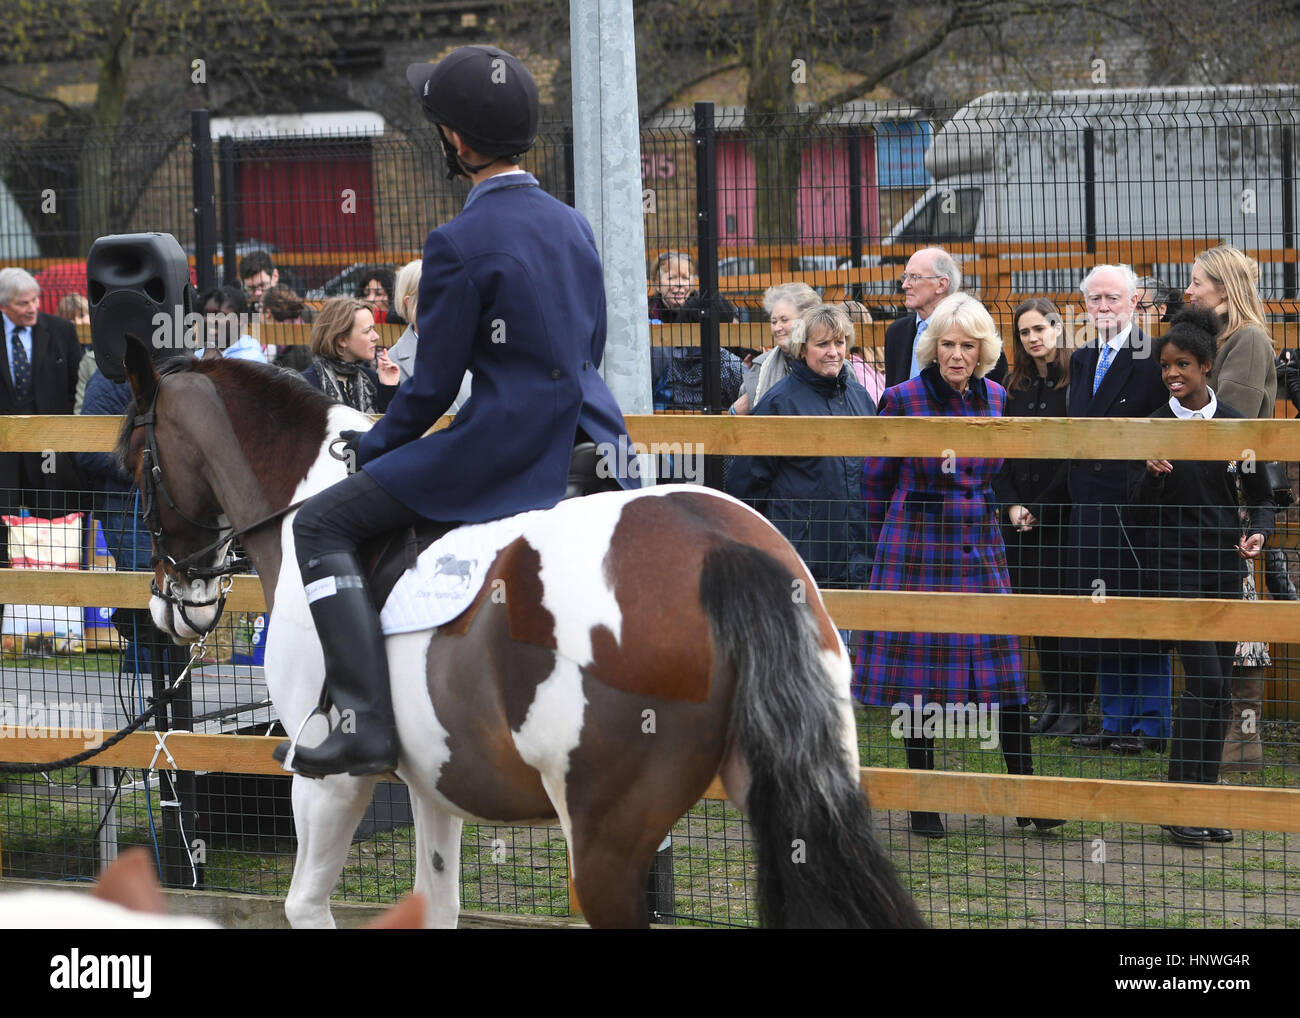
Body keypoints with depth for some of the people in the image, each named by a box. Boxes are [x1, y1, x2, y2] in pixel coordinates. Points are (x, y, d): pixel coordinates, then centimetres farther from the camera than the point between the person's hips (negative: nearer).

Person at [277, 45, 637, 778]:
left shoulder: (460, 244, -14)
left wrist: (374, 446, 8)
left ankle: (369, 724, -12)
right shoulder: (574, 225, 8)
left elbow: (433, 385, -10)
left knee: (322, 526, -1)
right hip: (589, 443, 8)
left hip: (502, 452, -8)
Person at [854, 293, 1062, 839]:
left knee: (1003, 669, -2)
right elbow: (876, 478, 5)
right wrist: (890, 542, 10)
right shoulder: (903, 399, -5)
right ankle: (924, 805, 10)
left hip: (981, 552, 3)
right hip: (916, 552, -3)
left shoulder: (995, 399, 6)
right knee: (918, 673, 1)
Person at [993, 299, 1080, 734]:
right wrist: (1012, 505, -2)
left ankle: (1074, 702, 0)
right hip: (1019, 513, 5)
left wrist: (1042, 507, -11)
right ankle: (1052, 698, 11)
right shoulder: (1014, 385, 12)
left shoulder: (1076, 380, -5)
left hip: (1063, 510, -5)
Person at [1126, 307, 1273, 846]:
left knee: (1219, 683, 5)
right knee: (1203, 678, -12)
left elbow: (1259, 495, 9)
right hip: (1176, 563, -3)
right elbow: (1140, 501, 1)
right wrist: (1153, 474, -20)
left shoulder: (1235, 424, 2)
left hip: (1223, 565, 3)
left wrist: (1258, 532, -11)